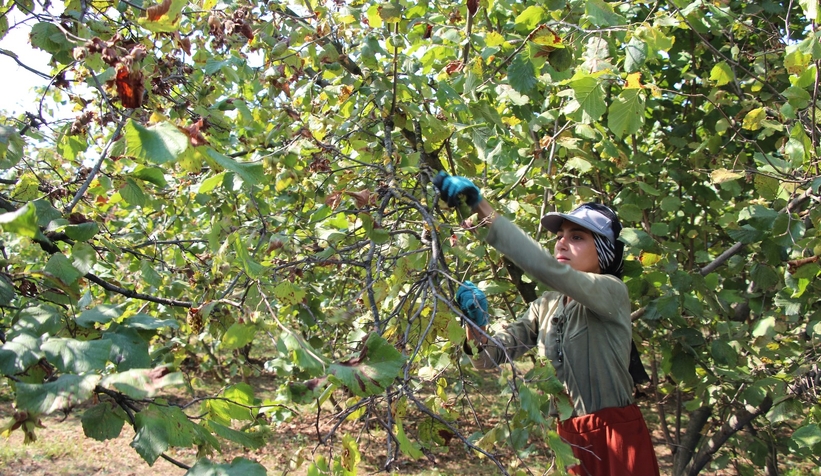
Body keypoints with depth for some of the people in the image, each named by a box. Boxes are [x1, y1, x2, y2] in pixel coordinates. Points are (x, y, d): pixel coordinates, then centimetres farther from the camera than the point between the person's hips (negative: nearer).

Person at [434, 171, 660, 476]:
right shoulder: (545, 307, 6)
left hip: (617, 435, -6)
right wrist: (475, 322, -21)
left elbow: (545, 267, -31)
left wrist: (482, 208, -34)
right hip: (569, 436, 6)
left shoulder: (612, 292, -13)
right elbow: (491, 356, 0)